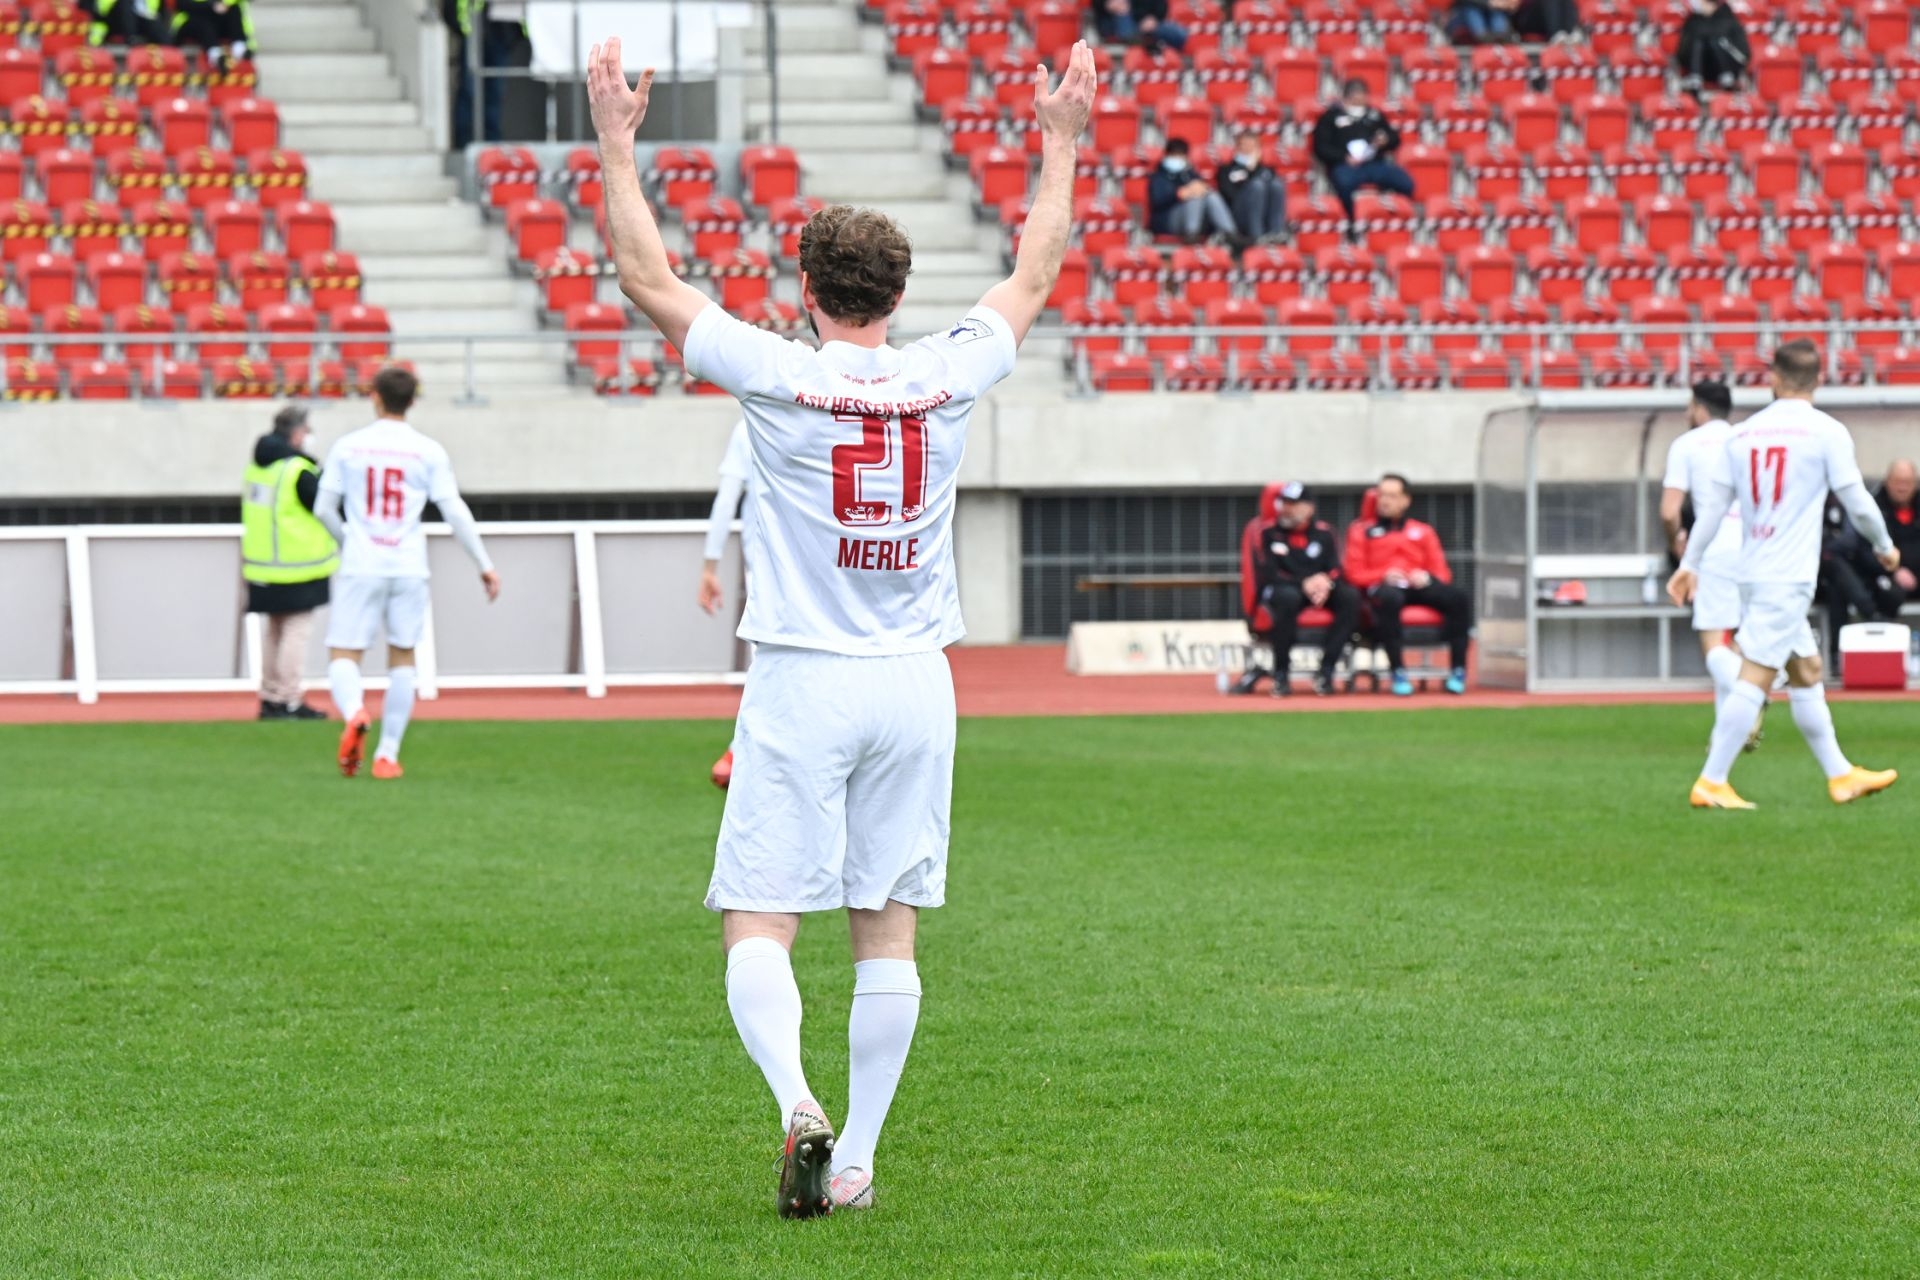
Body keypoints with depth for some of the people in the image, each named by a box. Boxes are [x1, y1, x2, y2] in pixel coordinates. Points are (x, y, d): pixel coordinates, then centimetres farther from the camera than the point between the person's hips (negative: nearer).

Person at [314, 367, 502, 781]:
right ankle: (387, 755, 12)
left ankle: (354, 713, -32)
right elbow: (454, 512, -4)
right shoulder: (428, 452, 0)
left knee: (343, 656, 0)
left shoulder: (348, 447, 2)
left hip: (361, 567, -1)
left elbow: (324, 509, 6)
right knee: (402, 657, 15)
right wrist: (485, 565, 3)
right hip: (408, 568, 1)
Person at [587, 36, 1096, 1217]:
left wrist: (616, 146, 6)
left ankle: (797, 1102, -27)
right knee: (890, 927, 8)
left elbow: (649, 278, -2)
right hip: (917, 684, 3)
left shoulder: (779, 377, -9)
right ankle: (857, 1162, 8)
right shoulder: (948, 378, -1)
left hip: (803, 684, -3)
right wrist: (1061, 148, 27)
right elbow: (1034, 278, 16)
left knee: (758, 923, -2)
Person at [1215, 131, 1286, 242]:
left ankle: (1277, 234, -35)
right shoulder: (1226, 169, 17)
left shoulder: (1264, 168, 27)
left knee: (1277, 184, -22)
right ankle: (1256, 237, -41)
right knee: (1257, 185, -29)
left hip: (1266, 218, 3)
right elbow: (1229, 193, -2)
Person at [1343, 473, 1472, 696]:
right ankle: (1399, 673, -41)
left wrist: (1427, 577, -8)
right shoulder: (1362, 531, 18)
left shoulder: (1423, 532, 25)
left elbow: (1442, 573, 17)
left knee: (1458, 596, -28)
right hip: (1381, 586, -3)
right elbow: (1355, 574, 6)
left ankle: (1457, 670, -29)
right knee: (1389, 598, -42)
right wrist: (1384, 576, -13)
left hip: (1419, 586, 3)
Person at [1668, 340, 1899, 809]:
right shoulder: (1826, 432, -7)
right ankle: (1711, 783, -14)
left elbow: (1713, 504, 9)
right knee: (1755, 677, -9)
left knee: (1806, 670, 16)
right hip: (1788, 577, -7)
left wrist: (1689, 564, 16)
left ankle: (1840, 774, 22)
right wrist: (1884, 546, 14)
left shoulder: (1742, 434, 8)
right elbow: (1857, 503, -4)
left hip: (1753, 572, 7)